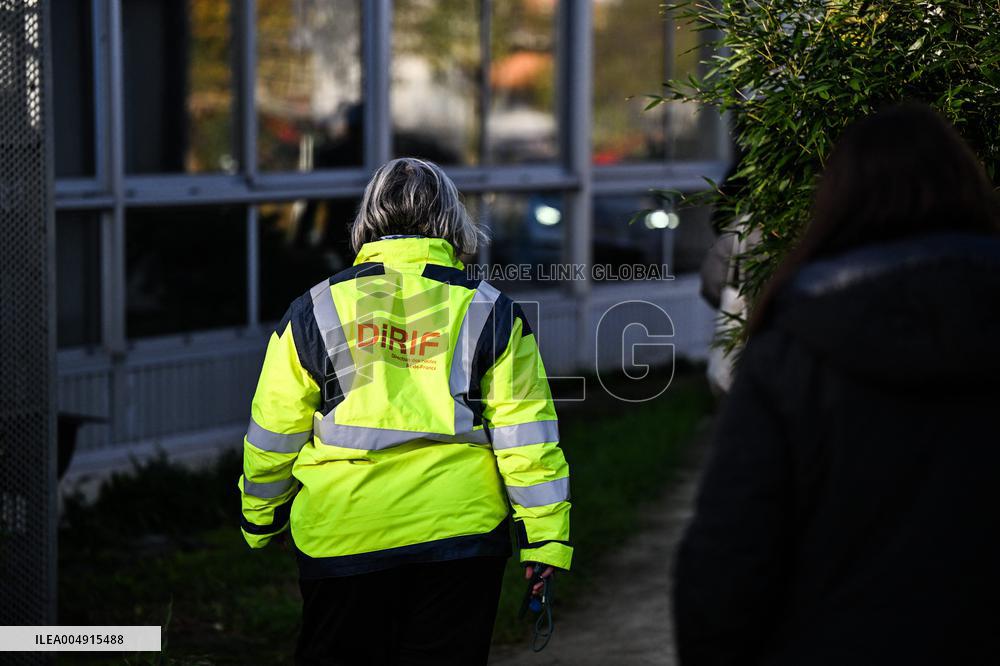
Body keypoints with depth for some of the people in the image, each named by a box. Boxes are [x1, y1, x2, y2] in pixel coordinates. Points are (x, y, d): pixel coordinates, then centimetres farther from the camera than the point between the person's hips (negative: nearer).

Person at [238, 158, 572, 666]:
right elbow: (525, 435, -3)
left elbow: (274, 430, 6)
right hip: (459, 530, 0)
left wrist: (260, 518, 20)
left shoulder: (315, 310, 2)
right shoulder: (490, 312, 1)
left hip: (343, 537, 0)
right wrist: (545, 537, 1)